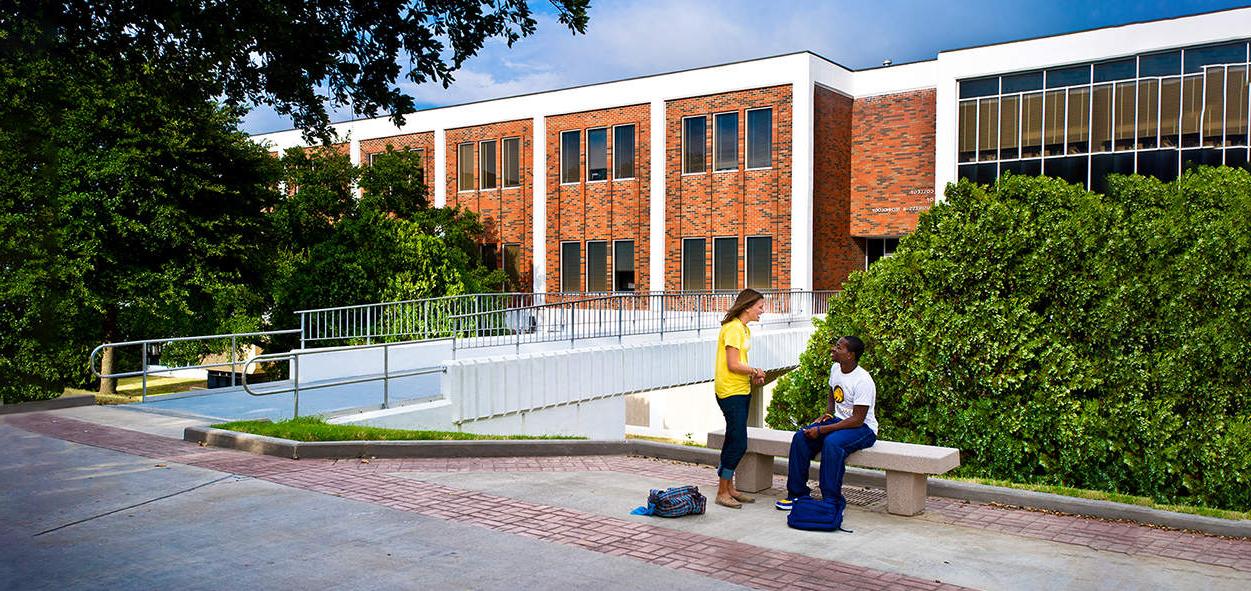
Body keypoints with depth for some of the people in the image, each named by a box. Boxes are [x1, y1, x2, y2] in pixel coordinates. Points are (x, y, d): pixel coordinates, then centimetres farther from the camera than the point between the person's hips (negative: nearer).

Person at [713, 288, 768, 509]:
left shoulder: (744, 329, 17)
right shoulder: (733, 328, -16)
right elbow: (733, 365, -19)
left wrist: (752, 375, 2)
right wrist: (755, 371, -6)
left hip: (742, 391, 10)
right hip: (731, 392, -10)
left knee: (733, 442, 14)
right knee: (738, 444, -8)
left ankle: (729, 488, 22)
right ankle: (722, 493, 0)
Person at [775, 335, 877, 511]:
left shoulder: (863, 381, -23)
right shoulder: (835, 369, 3)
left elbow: (857, 420, -25)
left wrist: (822, 430, -27)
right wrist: (828, 414, 0)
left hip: (863, 427, -8)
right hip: (839, 420, 8)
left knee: (832, 442, -36)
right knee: (801, 437, -13)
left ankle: (831, 500, -27)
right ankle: (797, 494, -8)